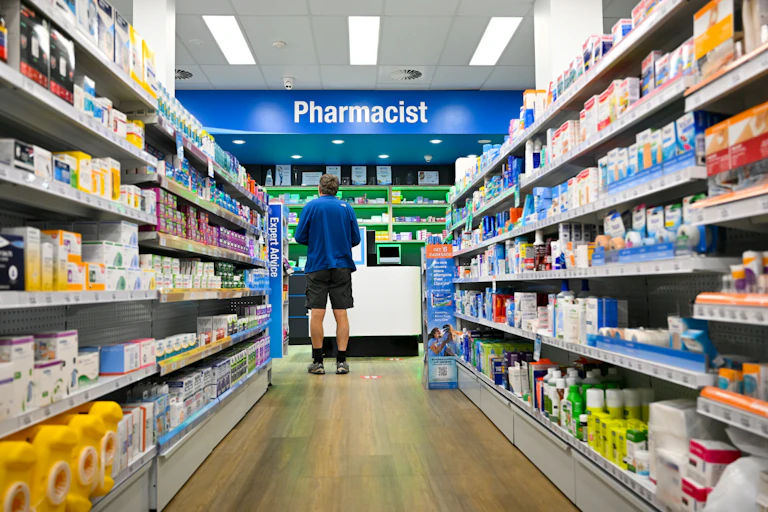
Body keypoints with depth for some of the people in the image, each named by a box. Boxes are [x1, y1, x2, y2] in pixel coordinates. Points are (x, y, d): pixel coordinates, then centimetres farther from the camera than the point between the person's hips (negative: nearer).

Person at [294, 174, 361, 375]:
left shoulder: (311, 206, -1)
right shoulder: (346, 208, 5)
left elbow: (300, 237, -2)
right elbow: (355, 239, 5)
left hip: (317, 266, -1)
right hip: (342, 266, 2)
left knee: (317, 314, 3)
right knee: (341, 314, 4)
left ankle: (318, 362, 7)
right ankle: (341, 361, 5)